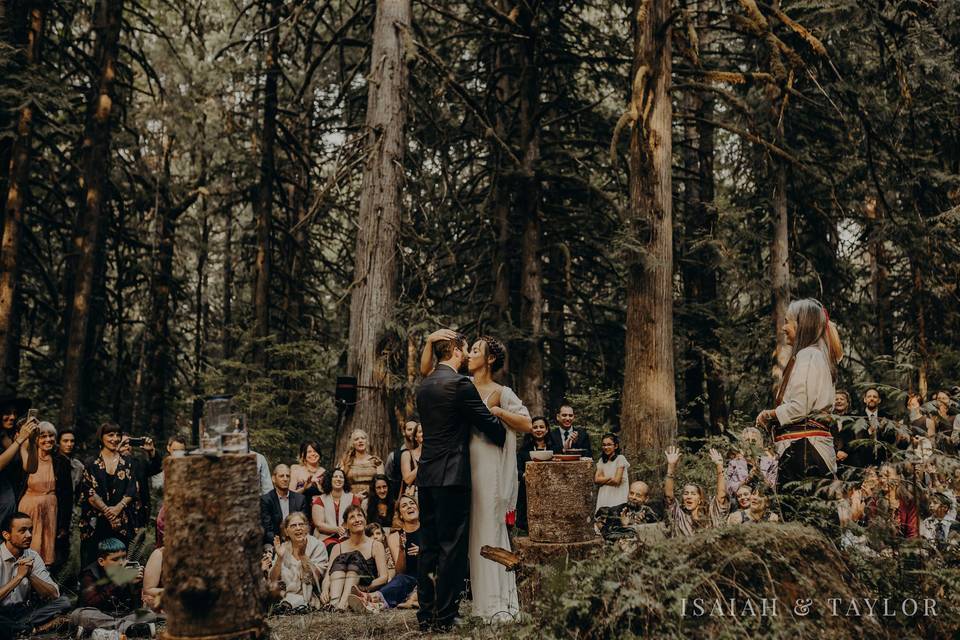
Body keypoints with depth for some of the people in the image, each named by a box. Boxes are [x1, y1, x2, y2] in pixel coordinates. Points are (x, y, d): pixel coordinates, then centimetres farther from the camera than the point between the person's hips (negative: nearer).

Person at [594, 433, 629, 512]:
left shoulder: (620, 458, -4)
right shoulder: (601, 460, 14)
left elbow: (616, 480, -11)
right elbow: (596, 479, 3)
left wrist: (603, 479, 0)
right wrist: (610, 478, -6)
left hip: (617, 497, -4)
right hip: (603, 497, 4)